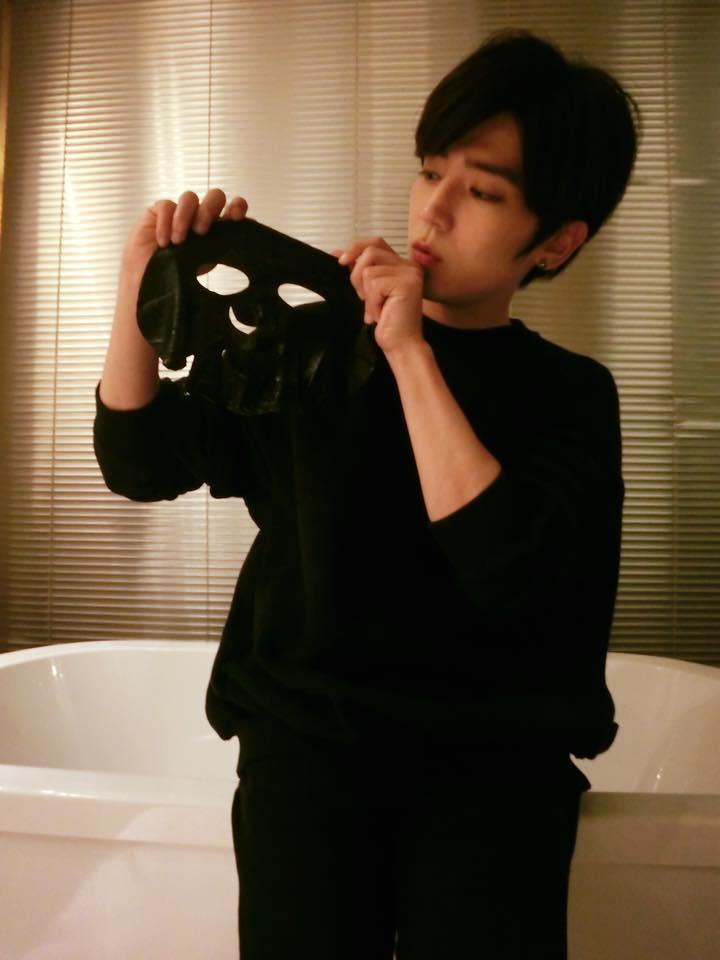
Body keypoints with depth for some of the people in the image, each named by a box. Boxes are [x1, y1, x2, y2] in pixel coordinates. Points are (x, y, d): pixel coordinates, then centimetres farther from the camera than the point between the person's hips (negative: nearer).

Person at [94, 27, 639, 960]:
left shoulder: (570, 392, 2)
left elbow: (509, 577, -15)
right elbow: (141, 464, 3)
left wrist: (409, 354, -17)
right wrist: (143, 283, -11)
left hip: (493, 749, 0)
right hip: (308, 725, 1)